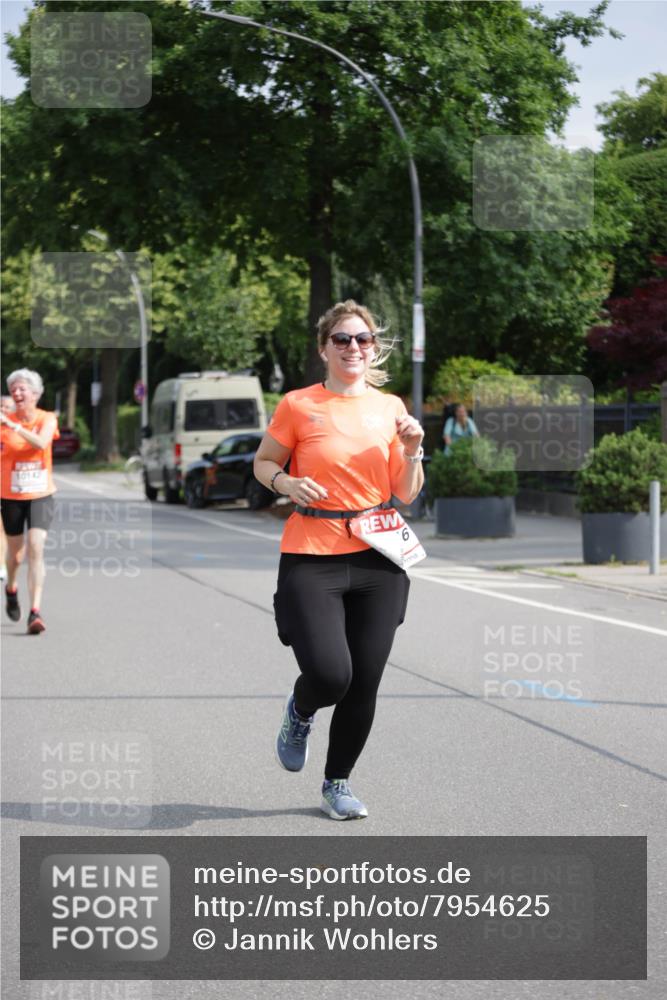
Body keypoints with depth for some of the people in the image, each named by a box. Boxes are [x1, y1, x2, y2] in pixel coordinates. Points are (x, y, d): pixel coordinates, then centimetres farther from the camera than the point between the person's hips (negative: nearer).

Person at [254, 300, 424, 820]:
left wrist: (411, 451, -7)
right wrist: (287, 483, -11)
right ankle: (300, 711, 21)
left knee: (364, 684, 3)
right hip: (311, 557, -3)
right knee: (329, 674, -17)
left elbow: (406, 494, 11)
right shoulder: (298, 405, -3)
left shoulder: (390, 407, 7)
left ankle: (338, 783, 24)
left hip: (377, 560, 3)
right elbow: (263, 463, 10)